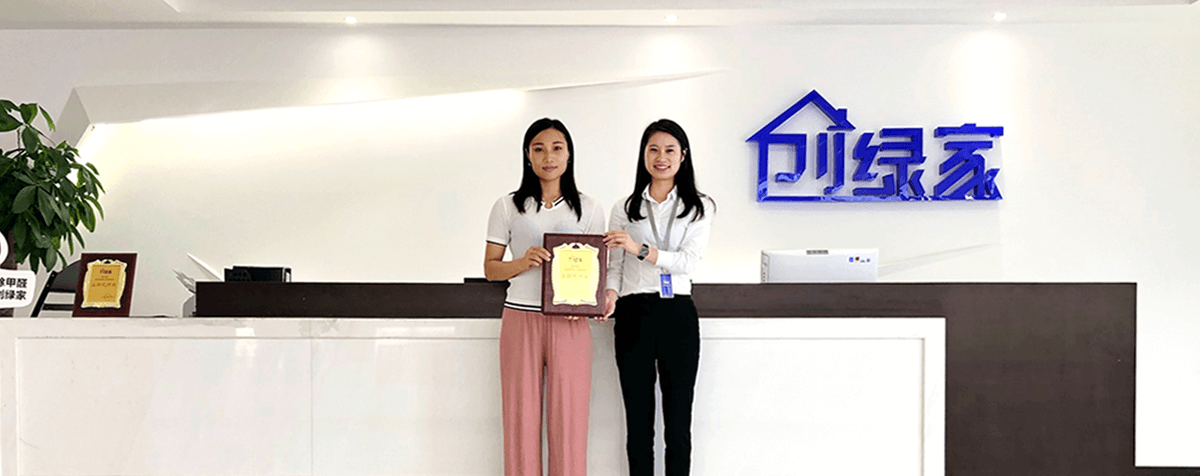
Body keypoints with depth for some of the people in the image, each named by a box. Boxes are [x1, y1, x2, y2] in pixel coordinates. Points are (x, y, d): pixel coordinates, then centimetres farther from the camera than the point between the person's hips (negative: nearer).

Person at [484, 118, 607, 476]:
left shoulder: (588, 209, 10)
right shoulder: (507, 207, 8)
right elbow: (490, 268, 7)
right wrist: (523, 263, -13)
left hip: (570, 322, 0)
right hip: (520, 320, 0)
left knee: (568, 417, -1)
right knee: (521, 415, 1)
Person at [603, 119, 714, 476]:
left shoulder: (699, 207, 6)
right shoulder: (624, 209, 9)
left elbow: (689, 260, -8)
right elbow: (613, 266, 5)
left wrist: (639, 248, -20)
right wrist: (608, 295, -16)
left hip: (678, 315, 0)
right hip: (633, 315, 1)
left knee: (678, 421, 3)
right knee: (638, 421, 5)